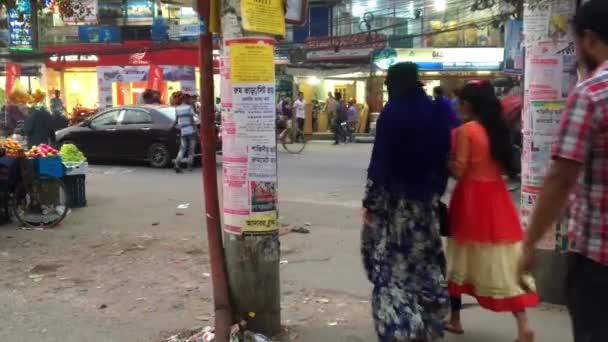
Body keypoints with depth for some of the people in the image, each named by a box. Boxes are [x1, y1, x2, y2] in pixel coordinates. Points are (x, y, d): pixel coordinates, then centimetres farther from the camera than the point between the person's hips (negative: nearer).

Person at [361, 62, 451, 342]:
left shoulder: (392, 112, -12)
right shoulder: (434, 113, 5)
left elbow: (380, 161, -13)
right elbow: (443, 158, 8)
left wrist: (370, 202, -8)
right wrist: (435, 191, 16)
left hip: (395, 198, -6)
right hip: (426, 196, 6)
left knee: (393, 263, 2)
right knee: (425, 260, 16)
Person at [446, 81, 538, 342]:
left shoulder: (465, 130, -12)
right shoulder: (497, 128, 8)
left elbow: (458, 171, -12)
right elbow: (504, 164, 14)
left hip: (471, 198, -5)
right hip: (497, 197, 5)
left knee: (461, 260, 10)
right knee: (505, 262, 5)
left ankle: (454, 319, 22)